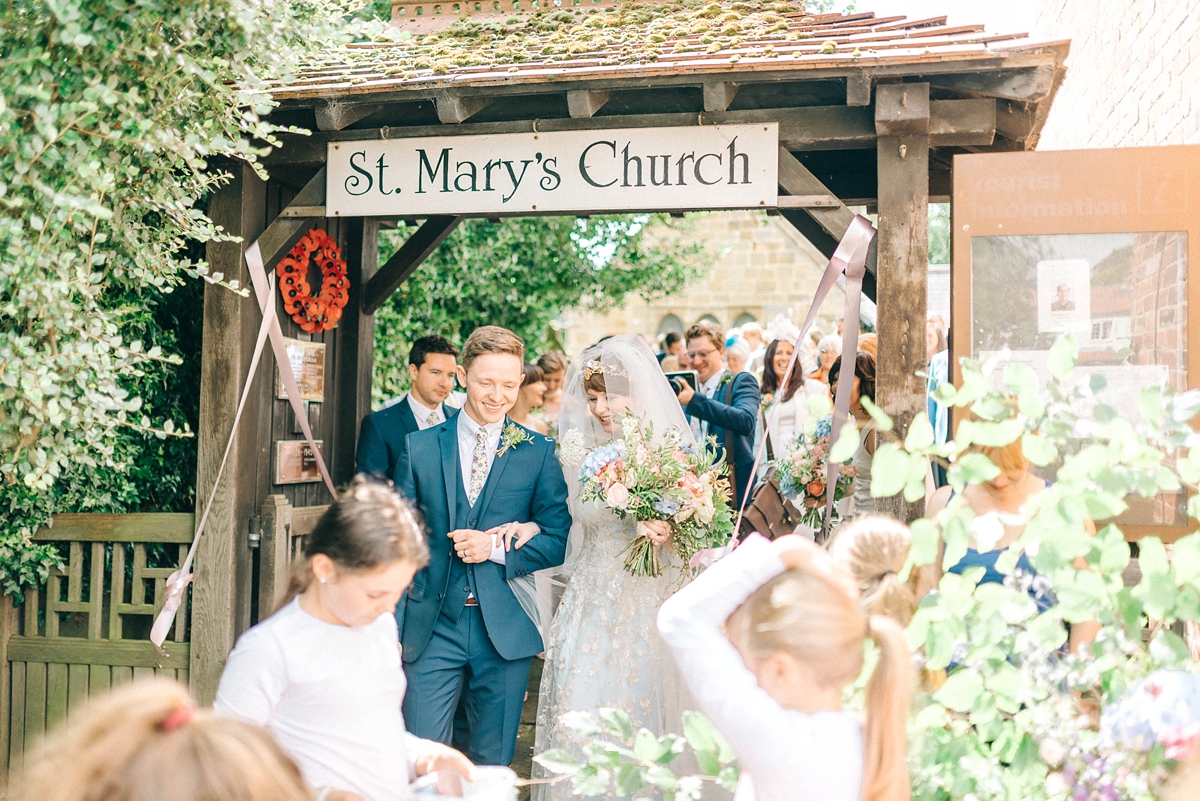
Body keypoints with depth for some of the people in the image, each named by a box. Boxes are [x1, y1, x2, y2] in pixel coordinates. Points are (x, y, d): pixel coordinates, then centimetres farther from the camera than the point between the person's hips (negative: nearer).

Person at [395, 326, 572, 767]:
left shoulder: (539, 452, 4)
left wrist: (497, 548, -14)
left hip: (506, 630, 0)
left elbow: (559, 541, 2)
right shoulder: (419, 447, 4)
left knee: (493, 766, 11)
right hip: (432, 627, 0)